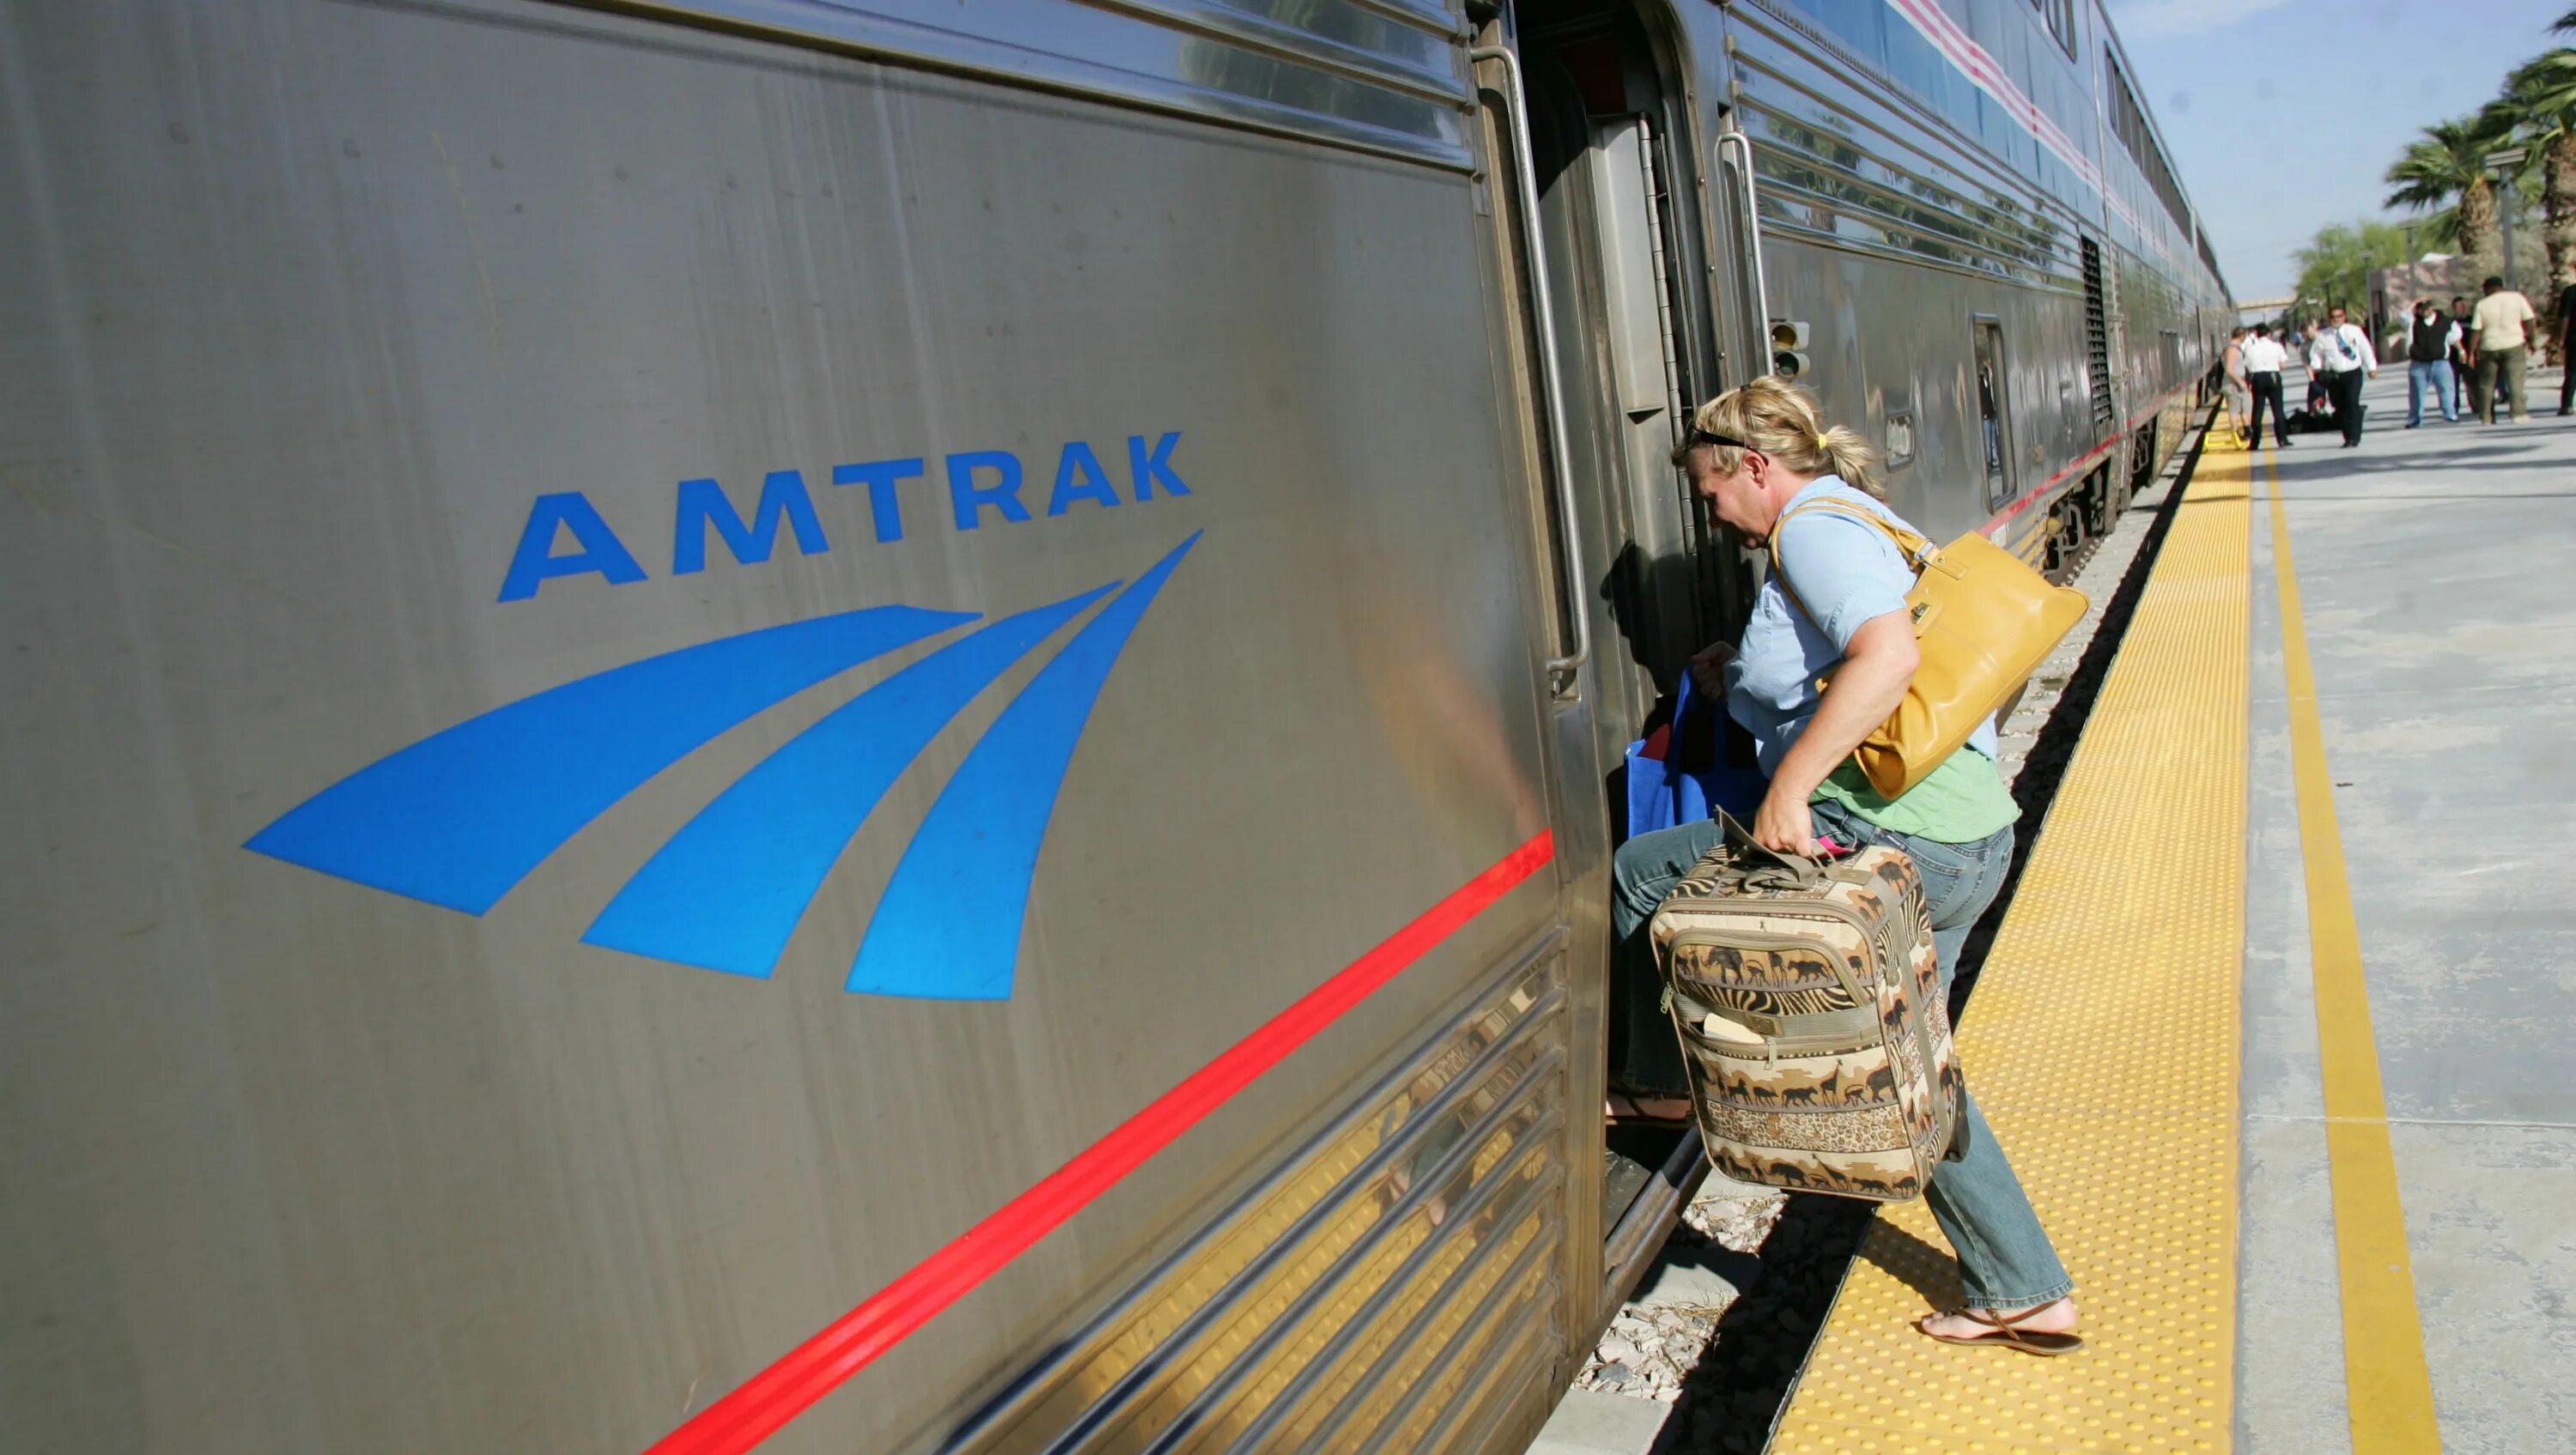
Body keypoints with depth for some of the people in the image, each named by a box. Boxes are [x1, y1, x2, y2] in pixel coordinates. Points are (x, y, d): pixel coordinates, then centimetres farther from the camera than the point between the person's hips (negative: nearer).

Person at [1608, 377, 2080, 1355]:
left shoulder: (1814, 527, -12)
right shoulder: (1862, 517, 20)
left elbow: (1888, 655, -30)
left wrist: (1787, 787, -30)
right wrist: (1743, 678, 19)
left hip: (1895, 837, -11)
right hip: (1970, 842, 11)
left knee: (1643, 875, 0)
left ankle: (1668, 1084, 19)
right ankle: (2024, 1294, 28)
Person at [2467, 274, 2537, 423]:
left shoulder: (2482, 304, 0)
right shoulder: (2517, 298, 0)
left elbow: (2475, 331, -4)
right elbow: (2528, 322, -2)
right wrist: (2531, 340, 9)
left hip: (2489, 347, 1)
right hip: (2513, 344, -1)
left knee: (2486, 383, 9)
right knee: (2515, 380, -1)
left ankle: (2486, 417, 10)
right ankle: (2518, 414, -10)